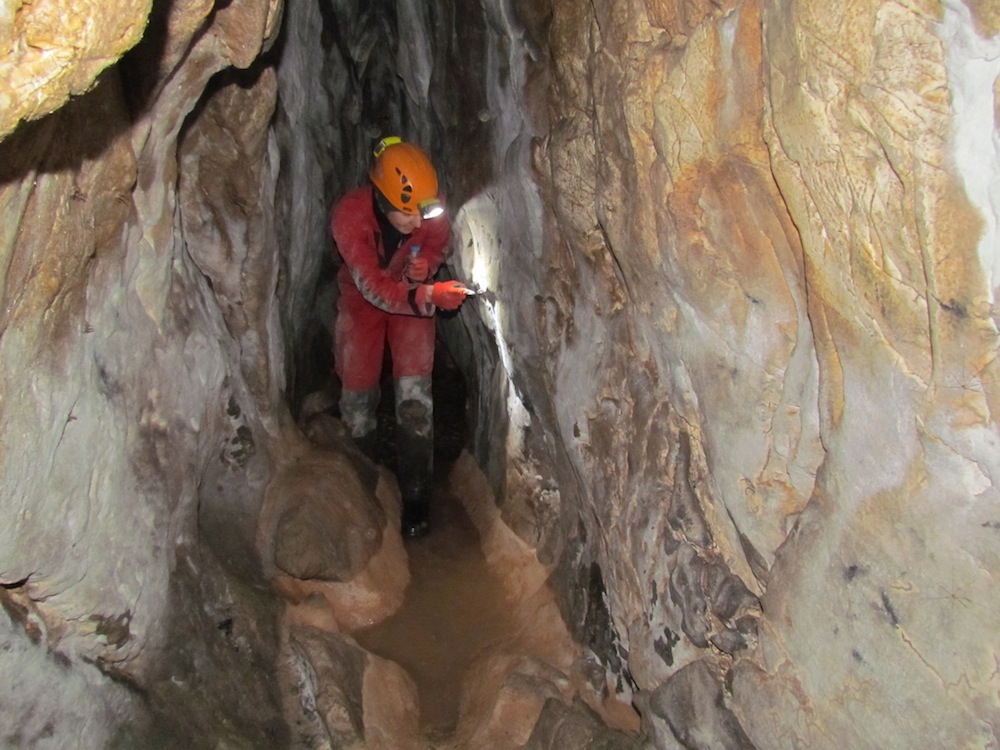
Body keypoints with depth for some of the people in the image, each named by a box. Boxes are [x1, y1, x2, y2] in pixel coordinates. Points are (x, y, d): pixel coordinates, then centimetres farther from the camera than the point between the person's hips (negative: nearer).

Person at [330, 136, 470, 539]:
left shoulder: (432, 211, -27)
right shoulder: (349, 215, -34)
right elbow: (373, 287, -37)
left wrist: (427, 264, -29)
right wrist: (430, 296, -54)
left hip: (413, 296, 1)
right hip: (361, 298, 0)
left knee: (415, 396, -10)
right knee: (358, 393, 5)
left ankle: (416, 499, 3)